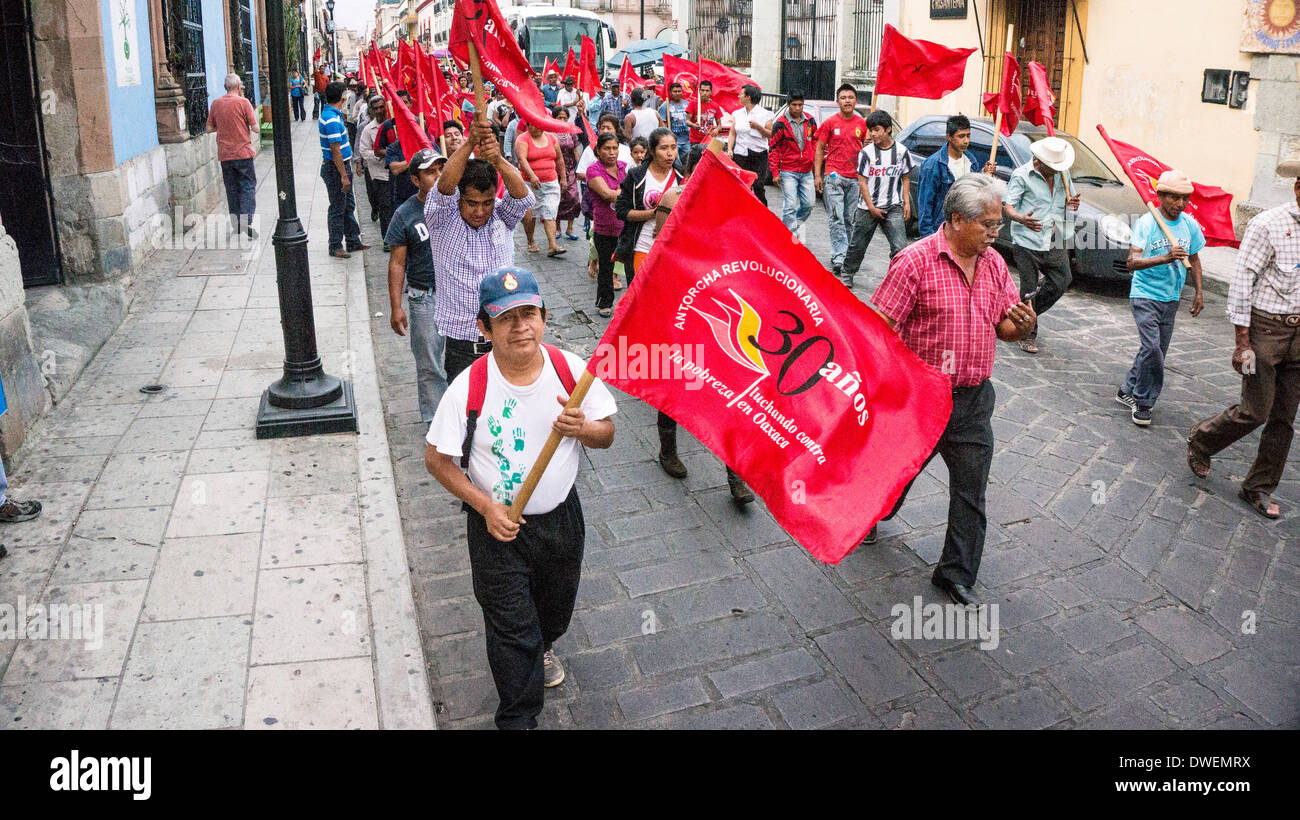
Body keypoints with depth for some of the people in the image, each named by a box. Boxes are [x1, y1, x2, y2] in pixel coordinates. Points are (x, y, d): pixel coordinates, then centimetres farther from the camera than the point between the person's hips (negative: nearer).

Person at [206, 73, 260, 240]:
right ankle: (246, 222, -14)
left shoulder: (215, 103, 5)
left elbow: (209, 129, 8)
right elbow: (255, 128, -9)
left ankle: (236, 224, 15)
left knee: (231, 188, 12)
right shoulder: (243, 102, -8)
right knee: (248, 186, 0)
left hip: (224, 154, 4)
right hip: (243, 152, -4)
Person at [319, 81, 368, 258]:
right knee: (338, 209, -1)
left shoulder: (329, 114, 10)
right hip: (335, 169, -10)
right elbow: (335, 150, -25)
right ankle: (335, 247, 9)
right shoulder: (332, 120, -23)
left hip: (341, 166, 10)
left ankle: (353, 241, 27)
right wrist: (344, 176, -24)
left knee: (349, 206, 17)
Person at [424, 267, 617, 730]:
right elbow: (437, 459, -11)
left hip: (560, 516, 4)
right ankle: (519, 719, 27)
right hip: (498, 525, -3)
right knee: (512, 630, 5)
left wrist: (583, 428, -26)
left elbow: (607, 434, -2)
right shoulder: (469, 388, -21)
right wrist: (486, 506, -19)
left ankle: (542, 647, 62)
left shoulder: (572, 370, -14)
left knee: (555, 606, 27)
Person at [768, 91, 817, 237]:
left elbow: (815, 142, 19)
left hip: (807, 171, 5)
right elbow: (773, 147, -3)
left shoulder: (810, 121, 6)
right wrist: (775, 172, -6)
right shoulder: (781, 123, -6)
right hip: (788, 171, -4)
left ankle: (795, 224, 31)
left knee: (809, 203, 6)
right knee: (790, 206, -7)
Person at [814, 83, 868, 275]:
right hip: (833, 176, -3)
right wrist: (817, 175, -2)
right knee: (836, 218, -11)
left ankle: (843, 256, 19)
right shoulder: (830, 123, 1)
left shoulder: (862, 124, 9)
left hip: (854, 177, 4)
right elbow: (819, 149, 3)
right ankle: (838, 258, -16)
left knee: (849, 219, 8)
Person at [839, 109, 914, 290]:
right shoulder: (866, 152, -3)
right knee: (858, 244, 10)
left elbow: (905, 179, 11)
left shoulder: (902, 151, 2)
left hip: (893, 207, 0)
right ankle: (848, 274, 31)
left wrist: (907, 202, 2)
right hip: (867, 207, 0)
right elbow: (862, 182, -3)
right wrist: (871, 207, -9)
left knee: (900, 247, -12)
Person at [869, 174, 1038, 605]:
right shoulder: (915, 261, -14)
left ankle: (957, 574, 22)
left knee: (971, 490, 7)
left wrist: (1021, 324, -11)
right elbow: (881, 327, -16)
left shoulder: (994, 264, 5)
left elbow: (1004, 328, 13)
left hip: (974, 400, 5)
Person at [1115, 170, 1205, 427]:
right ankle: (1144, 402, -2)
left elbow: (1194, 259, 19)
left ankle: (1128, 391, 25)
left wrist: (1198, 292, 15)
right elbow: (1132, 262, -24)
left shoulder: (1190, 225, 4)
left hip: (1171, 299, 6)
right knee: (1151, 348, -16)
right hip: (1145, 295, -6)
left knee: (1157, 351, 9)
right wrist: (1166, 258, -38)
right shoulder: (1146, 223, -12)